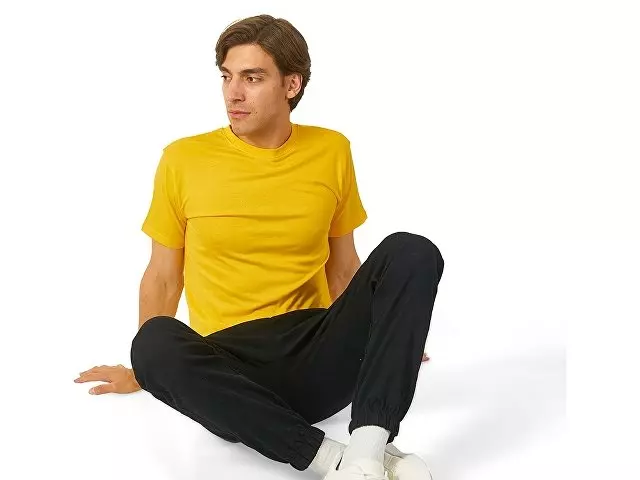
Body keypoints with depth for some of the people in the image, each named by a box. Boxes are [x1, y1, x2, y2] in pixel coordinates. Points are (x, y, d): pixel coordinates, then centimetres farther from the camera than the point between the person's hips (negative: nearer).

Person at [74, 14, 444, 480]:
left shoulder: (331, 151, 7)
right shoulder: (184, 159, 2)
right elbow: (163, 276, 11)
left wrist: (380, 344, 17)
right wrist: (143, 371, 15)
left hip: (317, 358, 2)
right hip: (230, 369, -1)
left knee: (412, 253, -21)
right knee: (155, 344, -35)